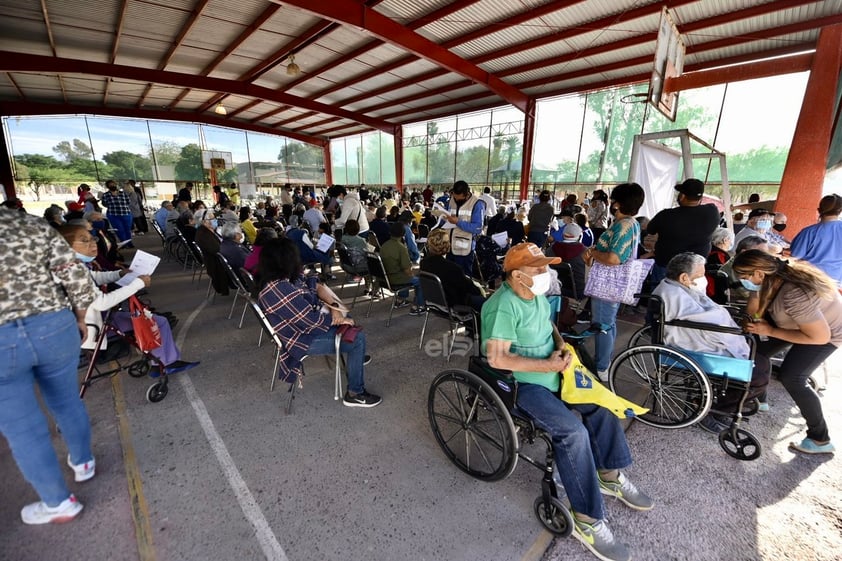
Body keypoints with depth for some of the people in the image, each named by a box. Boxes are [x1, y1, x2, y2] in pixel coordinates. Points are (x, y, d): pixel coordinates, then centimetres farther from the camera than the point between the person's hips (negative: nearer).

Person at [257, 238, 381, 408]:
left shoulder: (287, 278, -3)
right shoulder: (279, 290, -32)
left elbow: (317, 286, 4)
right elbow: (310, 319, -29)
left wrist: (334, 307, -11)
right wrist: (339, 320, -14)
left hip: (305, 323, 10)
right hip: (303, 338, -10)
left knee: (347, 317, 23)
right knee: (358, 339, -11)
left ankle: (354, 359, 40)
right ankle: (355, 393, 2)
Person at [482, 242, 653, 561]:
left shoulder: (535, 294, 2)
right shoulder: (503, 306, -26)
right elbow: (496, 358, -30)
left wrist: (562, 347, -3)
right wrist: (547, 365, -23)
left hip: (551, 372, 9)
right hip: (519, 384, -9)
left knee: (600, 403, 6)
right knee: (573, 431, -22)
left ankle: (609, 475, 24)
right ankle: (587, 520, -5)